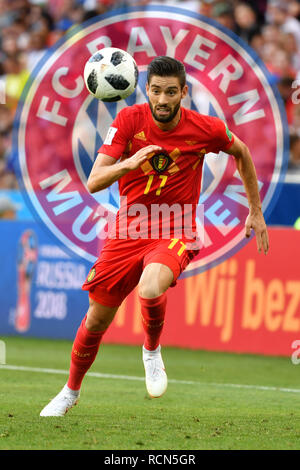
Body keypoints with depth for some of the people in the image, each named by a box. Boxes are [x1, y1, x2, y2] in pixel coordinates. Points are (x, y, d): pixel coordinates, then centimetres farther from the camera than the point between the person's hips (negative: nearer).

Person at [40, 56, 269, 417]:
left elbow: (241, 153, 12)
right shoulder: (129, 120, -11)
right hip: (127, 231, 2)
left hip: (174, 234, -2)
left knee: (151, 290, -35)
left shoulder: (205, 129, -11)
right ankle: (70, 392, 35)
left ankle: (152, 352, -3)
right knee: (95, 321, 8)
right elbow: (94, 183, -17)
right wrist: (128, 164, -37)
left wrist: (256, 211, 16)